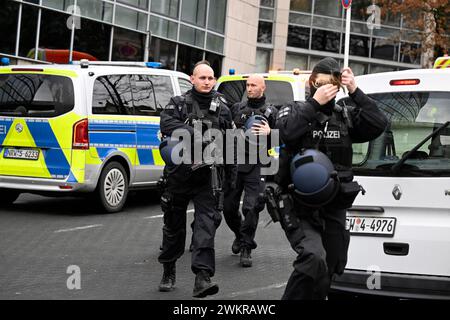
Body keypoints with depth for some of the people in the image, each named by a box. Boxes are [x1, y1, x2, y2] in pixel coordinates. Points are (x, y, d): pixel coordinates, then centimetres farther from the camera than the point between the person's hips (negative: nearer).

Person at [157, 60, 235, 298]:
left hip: (207, 175, 0)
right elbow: (166, 123, -18)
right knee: (173, 224, 13)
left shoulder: (221, 108, 9)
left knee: (207, 222, -16)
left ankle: (202, 277, -23)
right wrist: (194, 133, -31)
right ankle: (168, 272, 31)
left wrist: (228, 175, 9)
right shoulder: (179, 103, 3)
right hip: (178, 173, 0)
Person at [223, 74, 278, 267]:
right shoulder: (237, 108, 14)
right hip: (234, 163, 4)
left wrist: (269, 133, -18)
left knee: (251, 207, -12)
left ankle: (246, 248, -3)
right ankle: (239, 234, 34)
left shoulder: (271, 112, 5)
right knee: (228, 206, 7)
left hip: (255, 166, -3)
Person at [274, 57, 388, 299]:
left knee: (326, 275, 10)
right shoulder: (294, 110, 2)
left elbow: (378, 125, -4)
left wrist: (355, 92, -7)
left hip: (334, 212, 5)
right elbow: (285, 132, -19)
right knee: (314, 259, -29)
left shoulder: (346, 115, 11)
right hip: (299, 210, -4)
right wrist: (314, 103, -18)